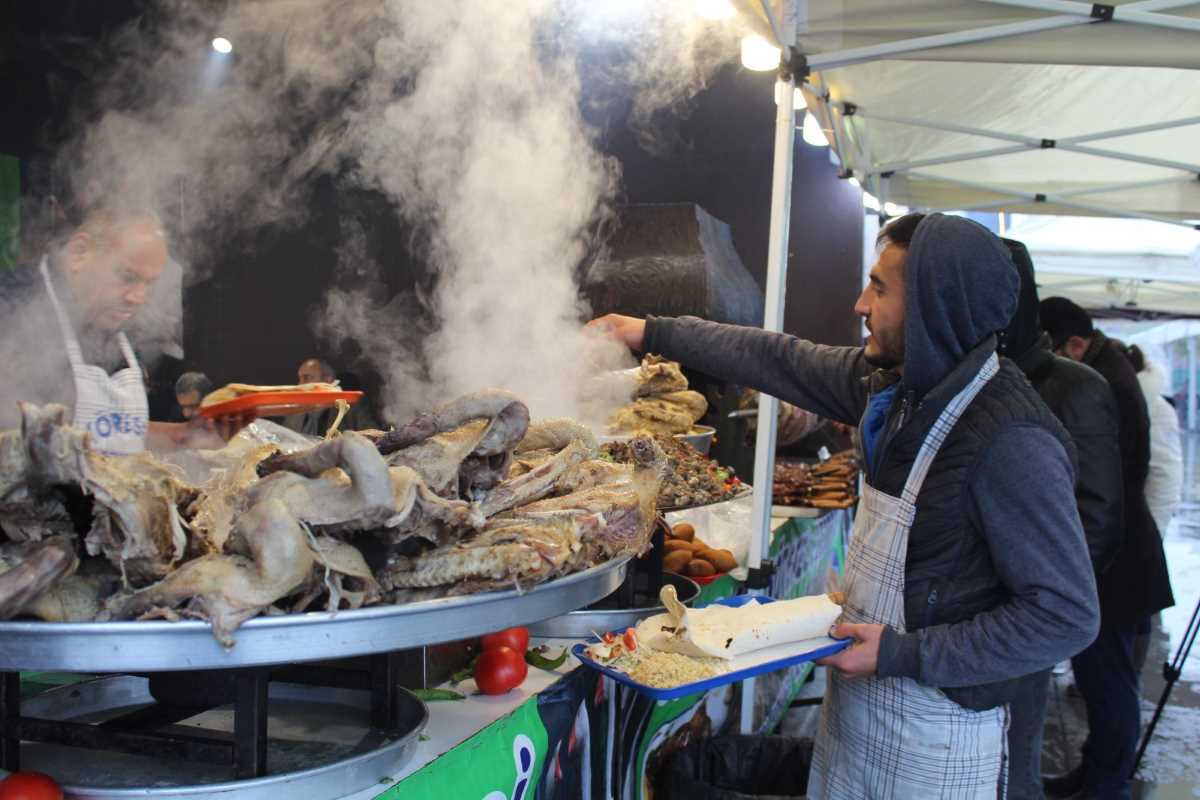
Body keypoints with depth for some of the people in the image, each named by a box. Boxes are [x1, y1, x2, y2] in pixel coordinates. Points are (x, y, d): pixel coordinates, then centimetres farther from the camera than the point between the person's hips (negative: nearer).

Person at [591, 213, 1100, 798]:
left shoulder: (1012, 442, -26)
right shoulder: (891, 382, -3)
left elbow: (1067, 616, -23)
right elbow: (781, 361, 10)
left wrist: (902, 654, -21)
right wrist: (652, 333, 15)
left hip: (936, 735, -7)